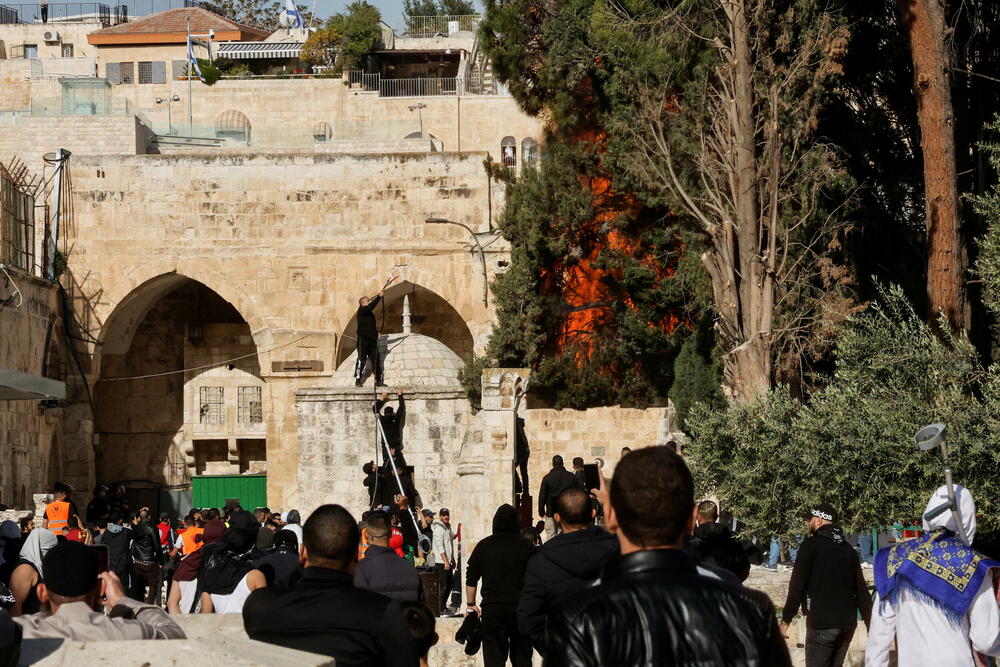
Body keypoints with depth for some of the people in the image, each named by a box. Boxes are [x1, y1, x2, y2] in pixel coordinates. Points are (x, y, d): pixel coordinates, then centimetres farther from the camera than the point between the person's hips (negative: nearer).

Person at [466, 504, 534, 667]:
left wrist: (471, 604, 16)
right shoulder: (526, 546, -1)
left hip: (491, 607, 0)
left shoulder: (483, 546, 4)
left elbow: (471, 579, 7)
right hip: (520, 608, 0)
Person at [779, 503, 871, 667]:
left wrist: (785, 620, -6)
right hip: (848, 622, 6)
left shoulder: (811, 545, -4)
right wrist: (870, 624, 15)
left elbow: (797, 586, -9)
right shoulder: (848, 549, 14)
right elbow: (862, 590, 13)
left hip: (821, 623, -6)